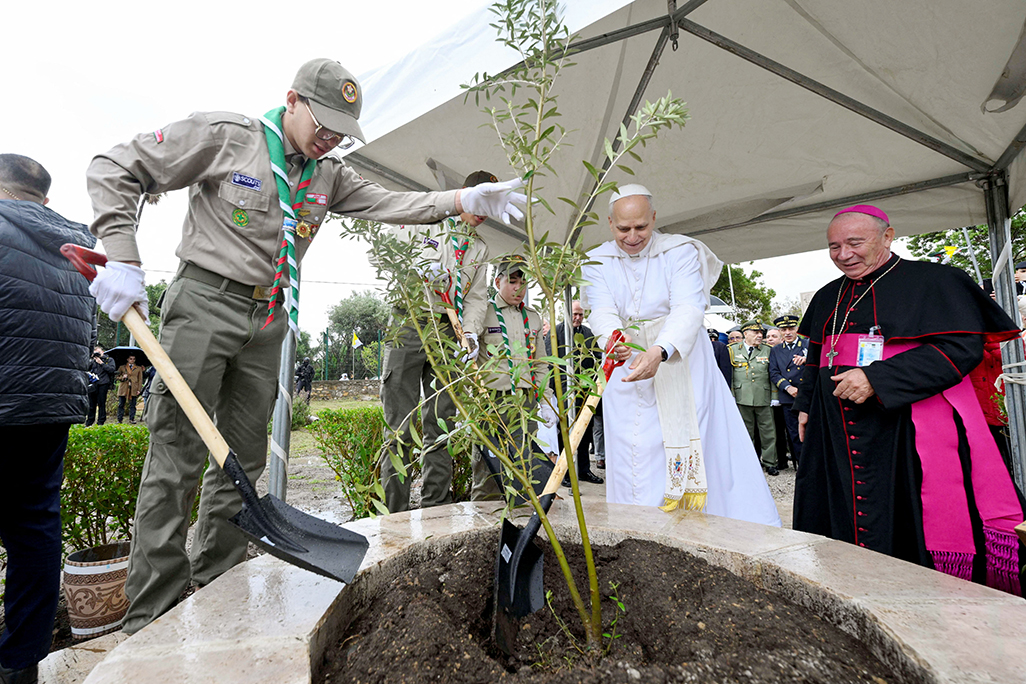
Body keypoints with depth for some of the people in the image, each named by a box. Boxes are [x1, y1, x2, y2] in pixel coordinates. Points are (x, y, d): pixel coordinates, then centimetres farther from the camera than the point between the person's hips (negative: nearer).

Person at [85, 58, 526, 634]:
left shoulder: (328, 174, 11)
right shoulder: (223, 136, -4)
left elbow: (387, 204, 0)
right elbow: (115, 171, -1)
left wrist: (465, 200, -14)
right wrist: (123, 262, -13)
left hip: (268, 321, 5)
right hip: (205, 302, -5)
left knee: (243, 459, 7)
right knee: (178, 456, -6)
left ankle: (215, 592, 21)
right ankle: (152, 618, 6)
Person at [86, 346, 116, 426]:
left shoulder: (109, 360, 10)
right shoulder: (93, 361, 18)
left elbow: (111, 370, -4)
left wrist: (101, 363, -5)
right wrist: (92, 360, 0)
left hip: (103, 384, -3)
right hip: (93, 385, 3)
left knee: (101, 404, -2)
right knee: (91, 404, 5)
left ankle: (100, 422, 4)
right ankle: (89, 423, 12)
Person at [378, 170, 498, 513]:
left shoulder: (480, 249, 21)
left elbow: (477, 297, 15)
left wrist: (470, 332, -4)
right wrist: (422, 264, -13)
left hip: (447, 331, 4)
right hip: (408, 325, -4)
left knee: (442, 424, 3)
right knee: (400, 424, -6)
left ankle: (436, 507, 12)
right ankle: (395, 515, 1)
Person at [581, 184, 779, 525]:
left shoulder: (680, 251, -4)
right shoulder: (597, 263, 3)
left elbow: (688, 309, -18)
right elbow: (602, 311, -13)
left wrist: (660, 351, -37)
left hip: (683, 366, -1)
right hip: (628, 372, 2)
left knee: (708, 451, 0)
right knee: (636, 463, 1)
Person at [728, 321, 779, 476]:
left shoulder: (767, 351, 11)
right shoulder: (733, 350, 7)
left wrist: (774, 396, 5)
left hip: (764, 399, 1)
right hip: (742, 398, -1)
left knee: (768, 432, 2)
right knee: (746, 432, 6)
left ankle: (770, 463, 13)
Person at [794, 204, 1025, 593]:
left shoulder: (933, 281, -3)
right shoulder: (828, 297, 16)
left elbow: (962, 347, -14)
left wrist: (877, 379, -23)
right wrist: (806, 405, 19)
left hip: (909, 431, -6)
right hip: (837, 434, 6)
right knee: (844, 523, 10)